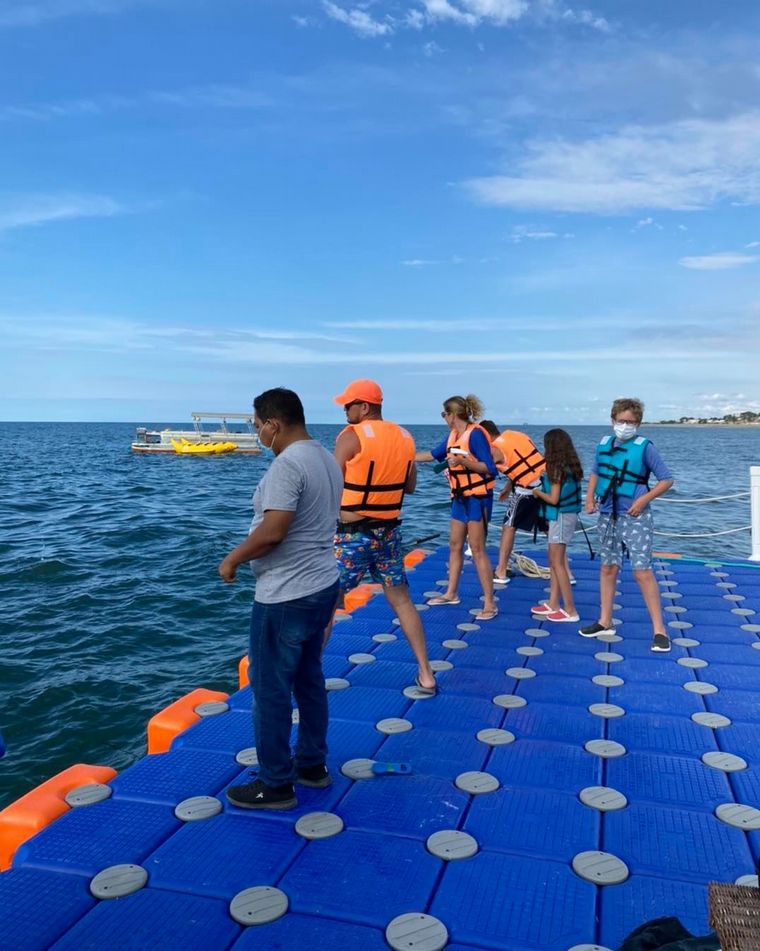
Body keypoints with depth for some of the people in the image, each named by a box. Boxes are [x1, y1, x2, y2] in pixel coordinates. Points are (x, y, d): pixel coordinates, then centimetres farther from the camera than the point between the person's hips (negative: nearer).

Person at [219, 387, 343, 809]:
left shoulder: (287, 464, -20)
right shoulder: (326, 458, 9)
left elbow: (272, 531, -27)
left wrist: (232, 559, -12)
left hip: (285, 598, -10)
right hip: (322, 586, 10)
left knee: (270, 690, 4)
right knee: (309, 680, 20)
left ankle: (276, 785, 17)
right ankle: (312, 764, 33)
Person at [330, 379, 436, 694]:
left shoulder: (352, 436, -12)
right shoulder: (405, 438, 5)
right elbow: (410, 486, 14)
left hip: (352, 534, -5)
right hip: (389, 532, 6)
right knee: (402, 600, 14)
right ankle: (426, 675, 18)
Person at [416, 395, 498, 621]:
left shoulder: (475, 434, -16)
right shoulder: (453, 435, 8)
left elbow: (489, 468, -20)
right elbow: (434, 454, 22)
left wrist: (462, 460, -29)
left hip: (477, 498, -9)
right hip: (460, 497, 9)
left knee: (477, 549, -8)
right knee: (455, 545, 14)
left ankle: (490, 604, -3)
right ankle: (451, 594, 26)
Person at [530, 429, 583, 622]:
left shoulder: (557, 469, -16)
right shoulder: (569, 467, 9)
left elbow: (554, 499, -19)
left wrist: (537, 492, -3)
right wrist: (545, 481, 10)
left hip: (561, 517, -9)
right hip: (564, 516, 9)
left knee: (557, 563, -4)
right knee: (555, 561, 14)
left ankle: (570, 611, -1)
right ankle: (553, 604, 20)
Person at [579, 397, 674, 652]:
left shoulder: (644, 447, -9)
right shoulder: (604, 444, 6)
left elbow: (666, 479, -6)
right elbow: (595, 472, 21)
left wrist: (644, 499, -17)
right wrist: (590, 497, 7)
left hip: (635, 517, -5)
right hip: (607, 516, 5)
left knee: (642, 571, -8)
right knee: (608, 568, 12)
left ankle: (659, 629, 1)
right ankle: (605, 622, 24)